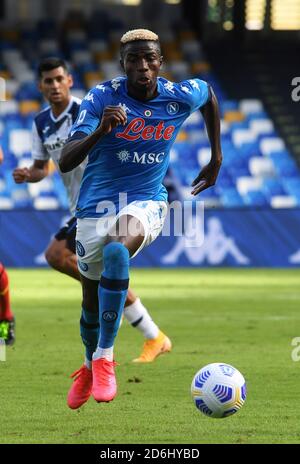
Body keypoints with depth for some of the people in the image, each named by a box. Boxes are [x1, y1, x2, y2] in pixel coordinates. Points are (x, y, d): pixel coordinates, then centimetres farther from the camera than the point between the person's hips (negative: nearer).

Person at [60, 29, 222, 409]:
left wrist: (216, 159, 21)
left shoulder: (180, 96, -7)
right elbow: (65, 162, -22)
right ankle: (90, 366, 44)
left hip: (146, 202, -1)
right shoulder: (101, 97, -14)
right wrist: (99, 131, -40)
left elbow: (210, 95, 20)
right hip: (96, 205, 1)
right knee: (92, 301, 11)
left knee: (117, 250, -35)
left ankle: (105, 356, -29)